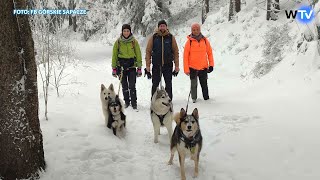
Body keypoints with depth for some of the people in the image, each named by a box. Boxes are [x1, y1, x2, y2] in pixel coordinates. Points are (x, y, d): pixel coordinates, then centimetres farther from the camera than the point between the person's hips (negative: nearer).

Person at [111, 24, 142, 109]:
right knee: (124, 86, 7)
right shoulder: (118, 42, 3)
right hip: (121, 66, 1)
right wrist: (114, 68, 4)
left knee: (132, 86, -7)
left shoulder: (134, 41, 1)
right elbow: (114, 55, 7)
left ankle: (134, 102, 4)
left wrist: (139, 68, 1)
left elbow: (138, 54, 5)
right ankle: (126, 101, 21)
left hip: (132, 66, -1)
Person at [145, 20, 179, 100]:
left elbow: (175, 52, 4)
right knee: (155, 85, 4)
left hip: (168, 65, 1)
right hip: (156, 66, 0)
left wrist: (177, 66, -1)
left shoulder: (171, 37, 3)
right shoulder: (153, 37, 2)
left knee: (168, 85, 7)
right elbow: (148, 51, 2)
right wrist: (147, 66, -5)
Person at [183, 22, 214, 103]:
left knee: (204, 84, 9)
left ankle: (206, 98, 20)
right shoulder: (189, 41, -3)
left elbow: (210, 53, 11)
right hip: (192, 68, -2)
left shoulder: (205, 40, 4)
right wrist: (186, 69, -7)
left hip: (203, 67, 2)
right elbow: (185, 56, -3)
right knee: (194, 84, 3)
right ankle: (194, 98, 16)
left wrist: (211, 64, 4)